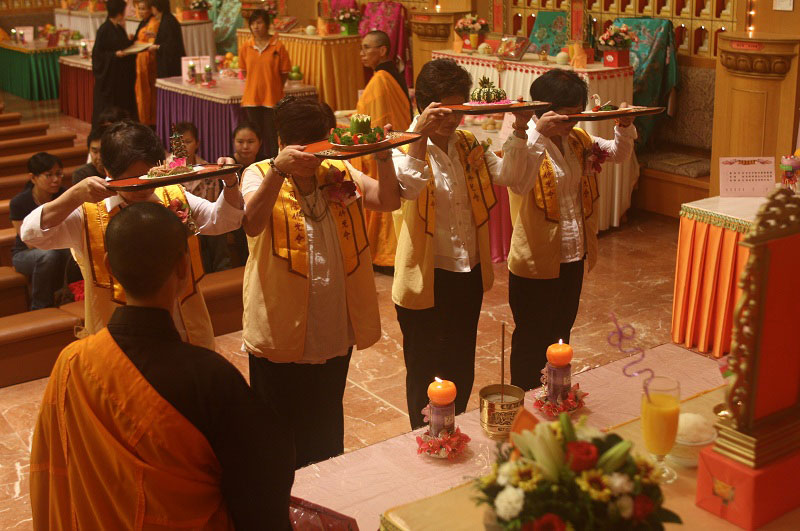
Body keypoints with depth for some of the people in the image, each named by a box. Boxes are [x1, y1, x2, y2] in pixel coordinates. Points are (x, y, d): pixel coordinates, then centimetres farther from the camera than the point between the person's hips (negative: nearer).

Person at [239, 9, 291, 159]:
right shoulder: (246, 47, 2)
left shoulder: (278, 47, -8)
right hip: (251, 97, 3)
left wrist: (274, 88, 2)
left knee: (272, 136, 1)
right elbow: (244, 70, 12)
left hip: (272, 97, -3)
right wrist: (255, 85, 6)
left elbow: (284, 73, -2)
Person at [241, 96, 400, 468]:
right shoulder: (260, 176, -6)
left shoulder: (339, 174, 6)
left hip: (335, 333, 4)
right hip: (281, 335, -4)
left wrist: (383, 156, -24)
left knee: (327, 430, 22)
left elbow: (388, 201, -9)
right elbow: (252, 224, -28)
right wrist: (278, 169, -39)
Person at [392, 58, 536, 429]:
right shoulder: (407, 147, -13)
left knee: (462, 370, 20)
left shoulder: (467, 146, 7)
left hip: (469, 275, 6)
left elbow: (514, 178, 4)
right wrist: (420, 134, -40)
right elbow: (408, 187, -35)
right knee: (425, 373, 9)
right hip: (427, 280, -6)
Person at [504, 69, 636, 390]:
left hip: (573, 256, 8)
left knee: (561, 332, 21)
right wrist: (538, 132, -46)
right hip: (536, 260, -7)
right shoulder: (527, 141, -17)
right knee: (531, 339, 7)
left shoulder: (577, 140, 5)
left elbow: (618, 154, 14)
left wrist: (624, 126, -4)